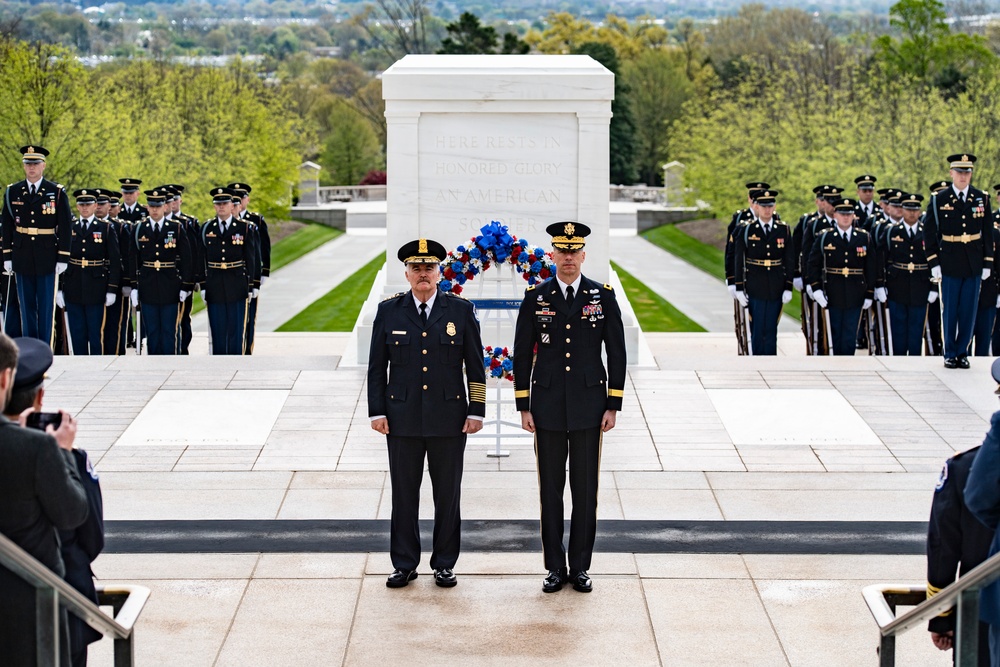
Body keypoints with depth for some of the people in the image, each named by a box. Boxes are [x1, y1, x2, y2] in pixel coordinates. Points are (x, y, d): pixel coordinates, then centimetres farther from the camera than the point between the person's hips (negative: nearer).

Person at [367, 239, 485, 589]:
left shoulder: (461, 310, 1)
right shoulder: (389, 311, 3)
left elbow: (475, 367, 3)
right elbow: (376, 367, 5)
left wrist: (476, 412, -2)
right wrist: (377, 412, 0)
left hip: (449, 419, 0)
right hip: (402, 419, 0)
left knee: (448, 494, 6)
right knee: (403, 494, 5)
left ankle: (444, 564, 16)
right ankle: (404, 564, 15)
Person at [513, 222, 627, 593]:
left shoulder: (603, 297, 2)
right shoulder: (535, 298, 3)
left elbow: (617, 353, 3)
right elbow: (522, 354, 5)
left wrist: (613, 406, -2)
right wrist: (523, 407, 0)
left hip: (589, 407, 0)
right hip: (548, 409, 0)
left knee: (586, 490, 3)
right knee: (550, 490, 4)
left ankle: (580, 567, 12)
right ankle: (555, 568, 12)